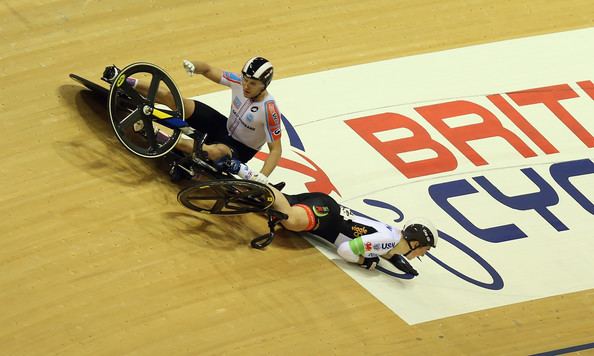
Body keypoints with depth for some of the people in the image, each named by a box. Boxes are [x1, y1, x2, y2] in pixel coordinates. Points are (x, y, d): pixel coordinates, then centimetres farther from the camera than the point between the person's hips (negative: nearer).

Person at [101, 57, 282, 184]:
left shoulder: (269, 110, -30)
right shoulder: (239, 81, -14)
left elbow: (276, 149, -26)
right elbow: (208, 69, -2)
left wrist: (263, 176, -41)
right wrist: (193, 66, -25)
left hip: (240, 150, -6)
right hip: (225, 127, 6)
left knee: (213, 151, -43)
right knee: (172, 98, -8)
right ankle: (127, 82, -1)